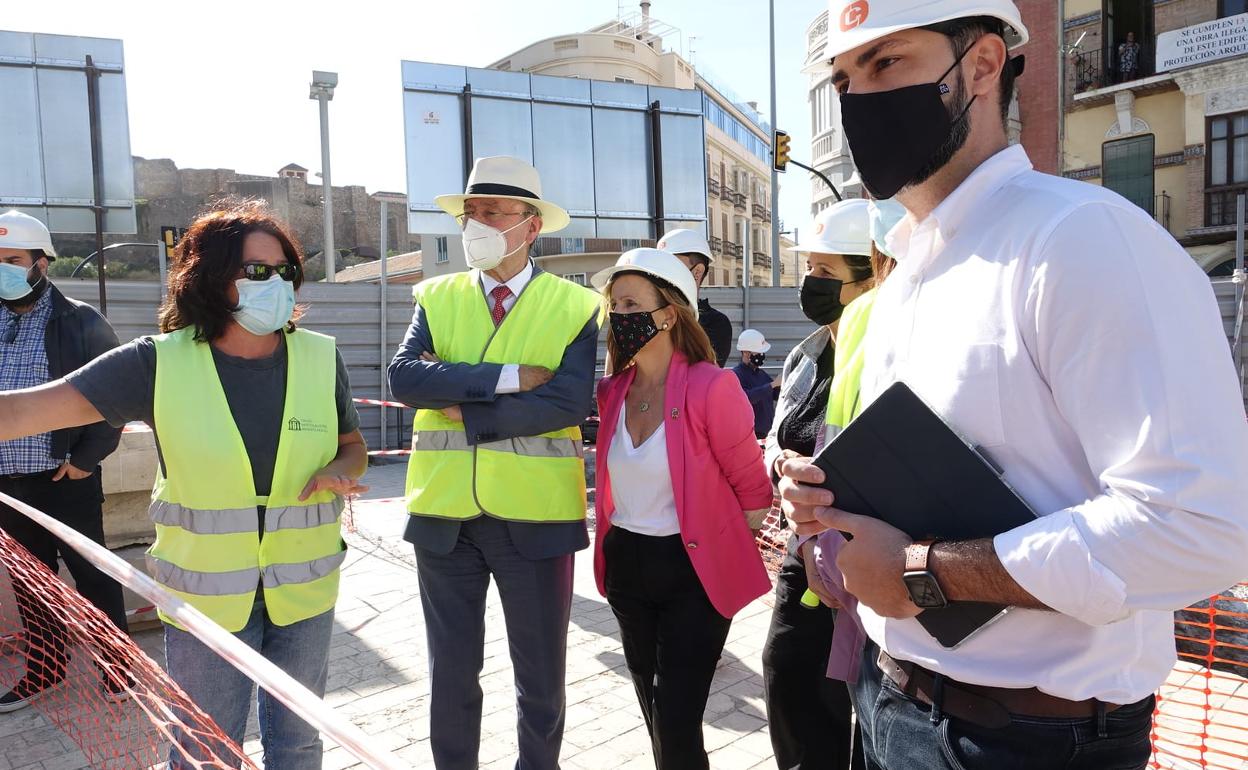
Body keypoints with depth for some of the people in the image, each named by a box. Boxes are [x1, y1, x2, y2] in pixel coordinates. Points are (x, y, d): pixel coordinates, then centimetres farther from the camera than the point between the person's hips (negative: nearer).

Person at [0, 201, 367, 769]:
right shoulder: (159, 363, -11)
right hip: (204, 598, -1)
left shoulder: (321, 359, -5)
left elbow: (353, 445, 7)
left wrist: (340, 470, -15)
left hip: (304, 591, 2)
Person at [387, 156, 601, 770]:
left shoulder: (577, 307, -3)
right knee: (451, 675, 18)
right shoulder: (435, 298, 5)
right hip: (445, 513, 3)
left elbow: (569, 403, -17)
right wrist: (509, 377, -18)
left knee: (541, 678, 14)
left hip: (536, 516, -2)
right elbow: (405, 376, -12)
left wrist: (465, 407, -15)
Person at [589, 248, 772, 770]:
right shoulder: (612, 390, 0)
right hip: (626, 566, 6)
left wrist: (732, 556, -1)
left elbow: (751, 485, -9)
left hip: (694, 572, -6)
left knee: (677, 726, -2)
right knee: (652, 710, 20)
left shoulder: (711, 386, -19)